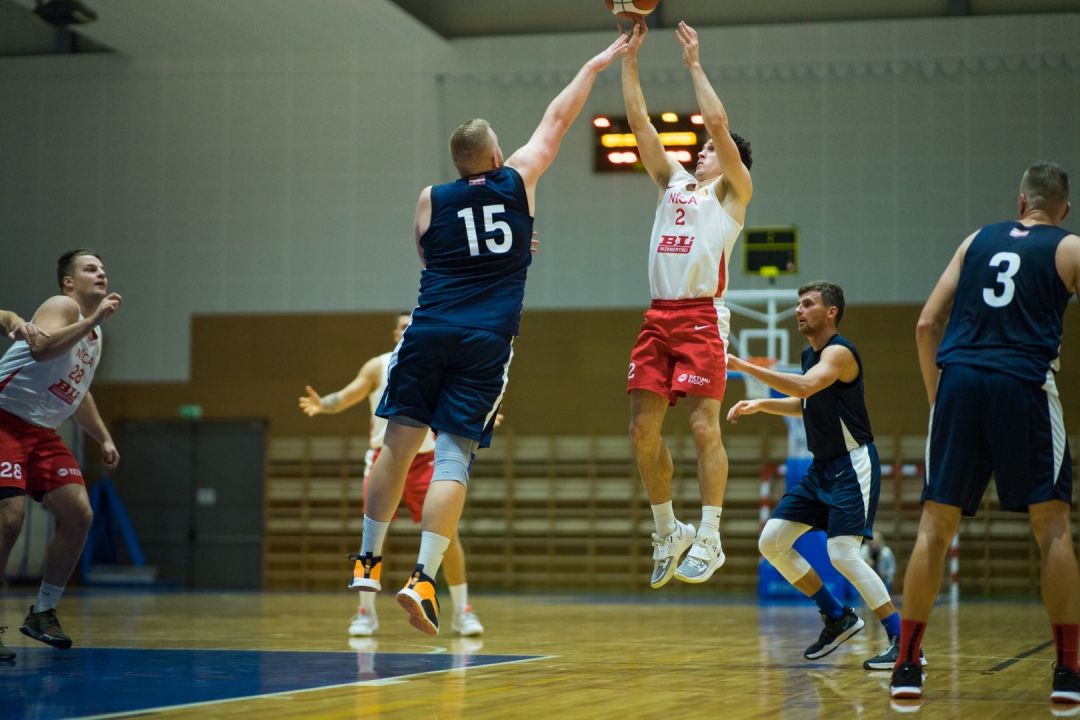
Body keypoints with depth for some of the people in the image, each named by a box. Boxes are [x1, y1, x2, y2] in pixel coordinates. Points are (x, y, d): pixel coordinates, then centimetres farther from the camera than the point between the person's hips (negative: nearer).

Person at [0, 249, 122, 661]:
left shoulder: (94, 332, 18)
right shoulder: (62, 306, -9)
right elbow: (41, 348, -32)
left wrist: (104, 438, 25)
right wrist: (92, 320, -31)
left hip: (41, 431, 9)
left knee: (78, 514, 0)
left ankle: (43, 612, 12)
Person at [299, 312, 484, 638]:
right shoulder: (378, 366, -1)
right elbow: (347, 396, -8)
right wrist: (322, 404, -30)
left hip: (425, 460, 0)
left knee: (448, 533, -7)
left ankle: (462, 611, 3)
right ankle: (366, 612, 8)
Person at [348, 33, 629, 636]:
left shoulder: (431, 200, 10)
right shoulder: (518, 181, 6)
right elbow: (558, 120, 19)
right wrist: (594, 67, 31)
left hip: (430, 332, 2)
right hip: (486, 341, -2)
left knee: (399, 445, 10)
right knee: (454, 458, -5)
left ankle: (370, 562, 18)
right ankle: (424, 579, -15)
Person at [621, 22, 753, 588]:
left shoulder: (734, 191, 8)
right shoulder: (673, 182, 23)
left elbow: (718, 121, -5)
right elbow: (639, 121, 19)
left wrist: (695, 64, 1)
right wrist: (629, 58, 14)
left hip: (701, 317, -6)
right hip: (658, 317, 6)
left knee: (704, 426, -10)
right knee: (643, 428, 2)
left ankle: (708, 540, -7)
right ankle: (667, 533, 15)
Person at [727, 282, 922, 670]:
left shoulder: (839, 352, -17)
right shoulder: (811, 355, 10)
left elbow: (806, 386, -37)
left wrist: (744, 367, -39)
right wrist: (760, 405, 12)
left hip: (853, 466, -10)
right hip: (821, 467, 10)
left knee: (842, 554, -19)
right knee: (772, 542, 5)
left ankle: (904, 643, -12)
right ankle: (838, 617, 16)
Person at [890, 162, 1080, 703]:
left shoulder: (978, 239, 19)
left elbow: (927, 324, 14)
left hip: (958, 378, 3)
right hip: (1023, 383, -3)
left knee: (935, 527, 7)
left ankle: (906, 667, 6)